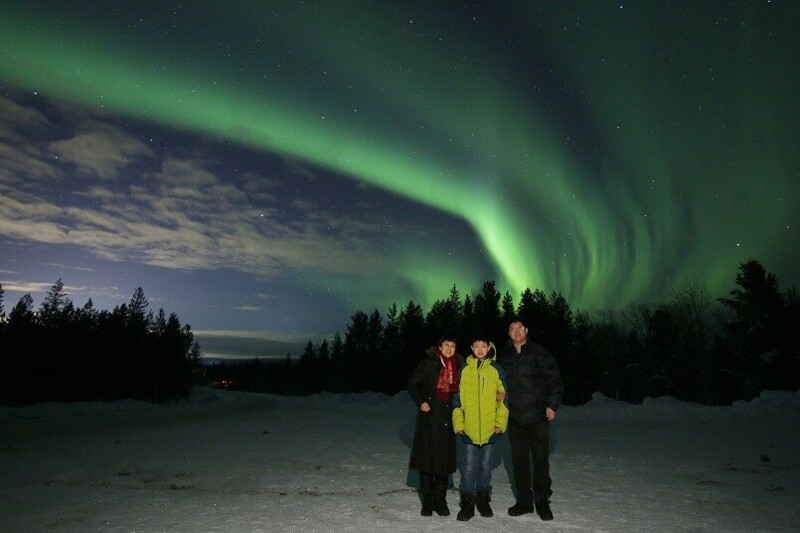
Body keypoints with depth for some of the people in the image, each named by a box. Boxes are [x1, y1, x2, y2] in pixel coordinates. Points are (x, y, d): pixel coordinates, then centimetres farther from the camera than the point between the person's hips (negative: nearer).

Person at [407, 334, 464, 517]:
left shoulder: (458, 366, 7)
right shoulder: (429, 363, -4)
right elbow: (412, 382, 0)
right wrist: (421, 402, -8)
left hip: (448, 417, 3)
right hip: (429, 415, -3)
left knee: (445, 457, 5)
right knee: (427, 456, 1)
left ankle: (440, 500, 17)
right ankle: (427, 501, 12)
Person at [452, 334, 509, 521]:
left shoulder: (496, 369, 3)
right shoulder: (464, 370, 3)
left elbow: (503, 397, 4)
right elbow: (457, 397, 5)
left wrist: (500, 422, -2)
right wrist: (458, 423, 0)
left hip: (490, 427, 0)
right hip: (469, 428, 0)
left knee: (486, 464, 11)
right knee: (469, 465, 1)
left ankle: (483, 499, 25)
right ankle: (468, 502, 12)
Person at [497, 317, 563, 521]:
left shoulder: (539, 353, -3)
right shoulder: (504, 357, 8)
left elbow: (554, 379, -4)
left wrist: (552, 405, -9)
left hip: (537, 416, -4)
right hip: (514, 417, 4)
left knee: (541, 459, 3)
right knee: (519, 460, 10)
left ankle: (542, 501, 17)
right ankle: (524, 501, 22)